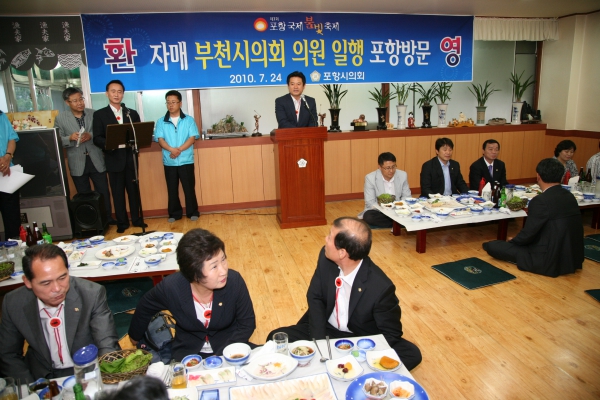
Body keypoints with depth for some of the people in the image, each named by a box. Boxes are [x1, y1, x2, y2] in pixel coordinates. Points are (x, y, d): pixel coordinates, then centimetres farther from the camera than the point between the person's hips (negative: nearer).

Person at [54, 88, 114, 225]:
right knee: (84, 196, 12)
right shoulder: (60, 118, -1)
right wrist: (70, 138, -20)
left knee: (104, 192, 8)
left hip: (96, 161, 1)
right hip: (77, 163, 0)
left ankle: (108, 219, 23)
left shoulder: (94, 114, 0)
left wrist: (91, 136, -18)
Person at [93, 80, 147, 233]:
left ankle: (136, 218, 22)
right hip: (114, 159, -2)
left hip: (130, 158, 2)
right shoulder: (99, 114, 2)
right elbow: (97, 138, -4)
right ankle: (122, 222, 15)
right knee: (117, 193, 5)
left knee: (134, 190, 10)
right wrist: (108, 144, -25)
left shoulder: (132, 113, 11)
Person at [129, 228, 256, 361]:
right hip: (187, 353, 1)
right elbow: (145, 309, 2)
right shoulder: (171, 287, -22)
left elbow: (247, 323, -10)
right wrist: (135, 337, 19)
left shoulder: (234, 282, -25)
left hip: (228, 351, 0)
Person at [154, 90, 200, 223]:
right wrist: (171, 149, -22)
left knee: (189, 187, 3)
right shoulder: (161, 122, 5)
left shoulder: (189, 120, 2)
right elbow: (160, 139, -3)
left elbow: (192, 138, -5)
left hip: (186, 160, -2)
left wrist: (179, 149, -18)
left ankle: (192, 212, 16)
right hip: (169, 162, 2)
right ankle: (174, 214, 19)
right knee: (172, 189, 8)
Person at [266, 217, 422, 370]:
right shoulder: (326, 257, -17)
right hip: (325, 329, 3)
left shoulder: (381, 287, -28)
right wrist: (319, 342, -16)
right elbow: (315, 298, -5)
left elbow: (391, 333, -14)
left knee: (411, 354, -25)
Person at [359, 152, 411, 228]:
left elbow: (406, 197, 5)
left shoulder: (403, 175, -3)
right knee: (368, 217, -34)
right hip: (379, 211, -1)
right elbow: (370, 203, -14)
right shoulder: (370, 178, -12)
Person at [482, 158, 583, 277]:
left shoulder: (541, 201, -21)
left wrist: (513, 240, 5)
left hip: (548, 261, -9)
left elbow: (528, 234, -15)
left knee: (491, 246, -9)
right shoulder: (570, 196, 3)